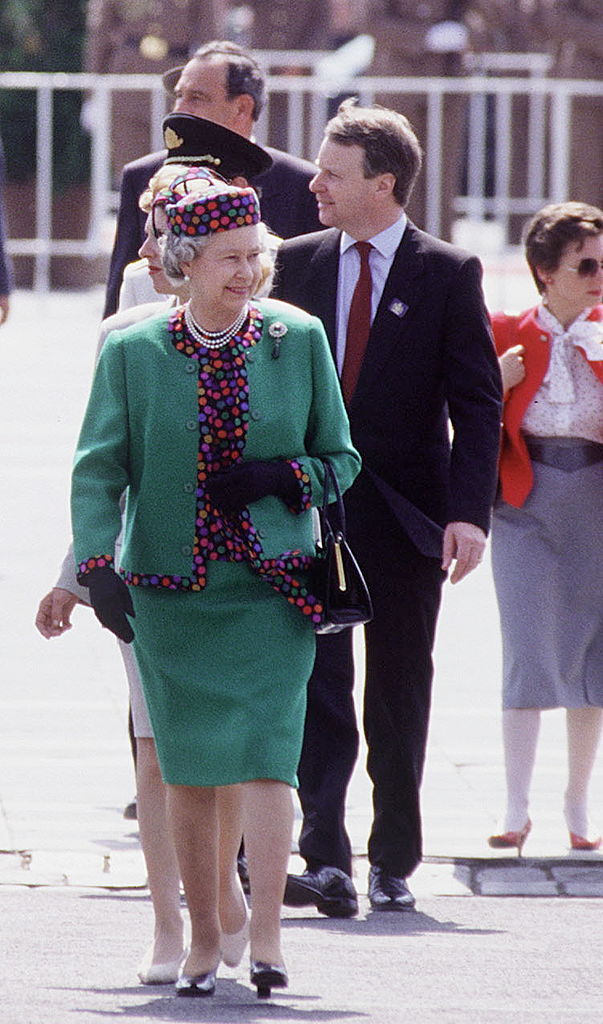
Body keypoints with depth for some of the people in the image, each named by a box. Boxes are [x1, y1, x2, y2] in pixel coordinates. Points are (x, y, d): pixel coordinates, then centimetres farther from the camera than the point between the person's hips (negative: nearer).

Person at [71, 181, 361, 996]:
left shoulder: (299, 340, 2)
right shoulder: (133, 353, 0)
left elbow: (340, 459, 9)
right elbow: (99, 467, -3)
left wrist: (276, 479, -11)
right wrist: (96, 564, -17)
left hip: (272, 587, -1)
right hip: (171, 587, 1)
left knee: (265, 753, -14)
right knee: (187, 771, 4)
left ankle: (266, 937, -16)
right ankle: (203, 940, 14)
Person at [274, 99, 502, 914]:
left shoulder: (449, 274, -2)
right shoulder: (298, 264, 6)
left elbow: (477, 404, -4)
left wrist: (469, 512, -14)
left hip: (407, 513, -1)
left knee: (400, 694, 7)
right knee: (317, 685, -9)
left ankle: (394, 861, 16)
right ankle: (326, 859, -14)